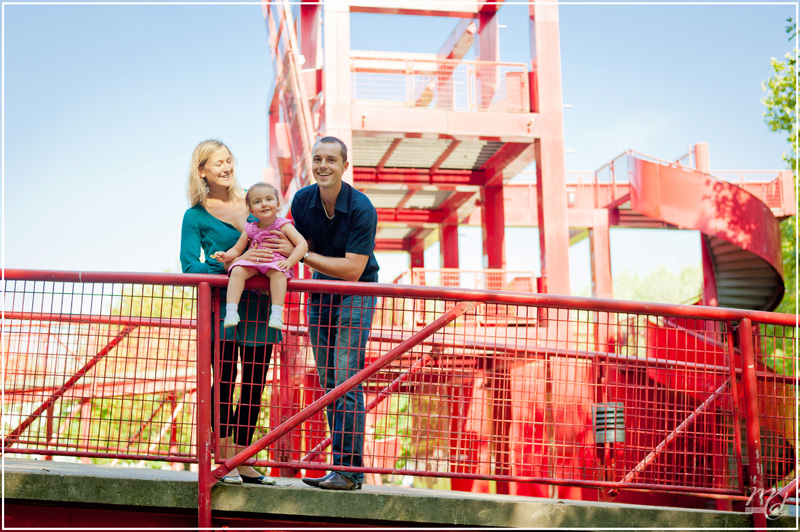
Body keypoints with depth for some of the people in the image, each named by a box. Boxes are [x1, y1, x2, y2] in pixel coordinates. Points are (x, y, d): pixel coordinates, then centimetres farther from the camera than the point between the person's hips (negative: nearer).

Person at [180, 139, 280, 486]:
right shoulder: (196, 216, 1)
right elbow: (190, 266, -7)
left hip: (258, 306, 4)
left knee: (254, 385, 7)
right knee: (224, 381, -8)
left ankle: (243, 462, 16)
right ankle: (225, 462, 1)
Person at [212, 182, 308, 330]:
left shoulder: (283, 225, 0)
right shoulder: (250, 229, 11)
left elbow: (302, 244, -9)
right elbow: (237, 249, 18)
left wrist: (289, 261, -23)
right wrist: (226, 256, -5)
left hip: (276, 262, -3)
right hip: (253, 263, 4)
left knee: (277, 272, -37)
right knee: (237, 270, -25)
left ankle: (277, 313, -38)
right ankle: (231, 311, -28)